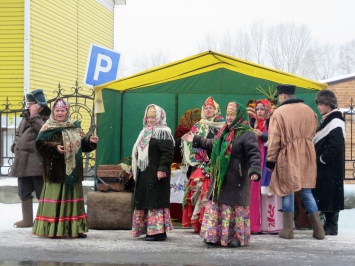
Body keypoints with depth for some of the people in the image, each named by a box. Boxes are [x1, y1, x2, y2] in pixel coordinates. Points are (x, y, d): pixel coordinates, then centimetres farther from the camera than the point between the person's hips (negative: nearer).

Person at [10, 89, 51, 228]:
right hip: (22, 160, 8)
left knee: (42, 193, -4)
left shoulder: (47, 119, -4)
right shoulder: (25, 117, 19)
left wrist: (34, 116, -19)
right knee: (24, 193, 12)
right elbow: (18, 133, 30)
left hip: (36, 161, -8)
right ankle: (27, 220, 21)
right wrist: (15, 145, 13)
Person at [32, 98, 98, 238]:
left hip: (73, 172, 5)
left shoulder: (75, 128, 13)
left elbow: (82, 145, 16)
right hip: (56, 171, -5)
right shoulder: (49, 128, -1)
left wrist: (90, 140, -3)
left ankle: (75, 228, 14)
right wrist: (55, 148, -22)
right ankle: (52, 229, -1)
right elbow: (40, 145, -10)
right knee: (55, 199, -5)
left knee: (73, 198, 8)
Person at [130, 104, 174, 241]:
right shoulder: (144, 133, 21)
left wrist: (162, 169, -23)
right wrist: (134, 170, 24)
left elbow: (168, 153, -16)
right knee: (145, 201, 9)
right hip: (144, 175, 9)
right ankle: (149, 230, 15)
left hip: (155, 175, -9)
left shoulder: (163, 133, -7)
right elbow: (138, 153, 27)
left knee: (155, 201, -10)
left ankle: (159, 231, -8)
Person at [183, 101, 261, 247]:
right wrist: (196, 140, 40)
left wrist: (255, 170, -34)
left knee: (236, 206, -4)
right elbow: (213, 145, 34)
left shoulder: (248, 134, -10)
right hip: (220, 179, 8)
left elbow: (254, 155, -19)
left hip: (236, 180, -8)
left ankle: (237, 236, 7)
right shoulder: (225, 132, 17)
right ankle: (215, 236, 18)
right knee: (215, 205, 10)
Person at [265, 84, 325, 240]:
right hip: (307, 157, 4)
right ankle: (318, 229, 8)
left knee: (287, 192, 5)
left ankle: (287, 230, 8)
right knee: (307, 192, 11)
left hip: (287, 157, -4)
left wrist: (270, 160, -2)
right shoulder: (309, 111, 7)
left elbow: (274, 140, -9)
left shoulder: (278, 113, -9)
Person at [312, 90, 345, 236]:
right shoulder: (326, 120, 16)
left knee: (329, 195, -5)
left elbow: (336, 145, -24)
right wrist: (318, 158, 12)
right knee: (323, 196, 12)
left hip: (331, 168, -10)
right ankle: (329, 223, 19)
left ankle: (331, 227, 1)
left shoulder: (336, 122, -15)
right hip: (323, 167, 10)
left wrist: (322, 159, -16)